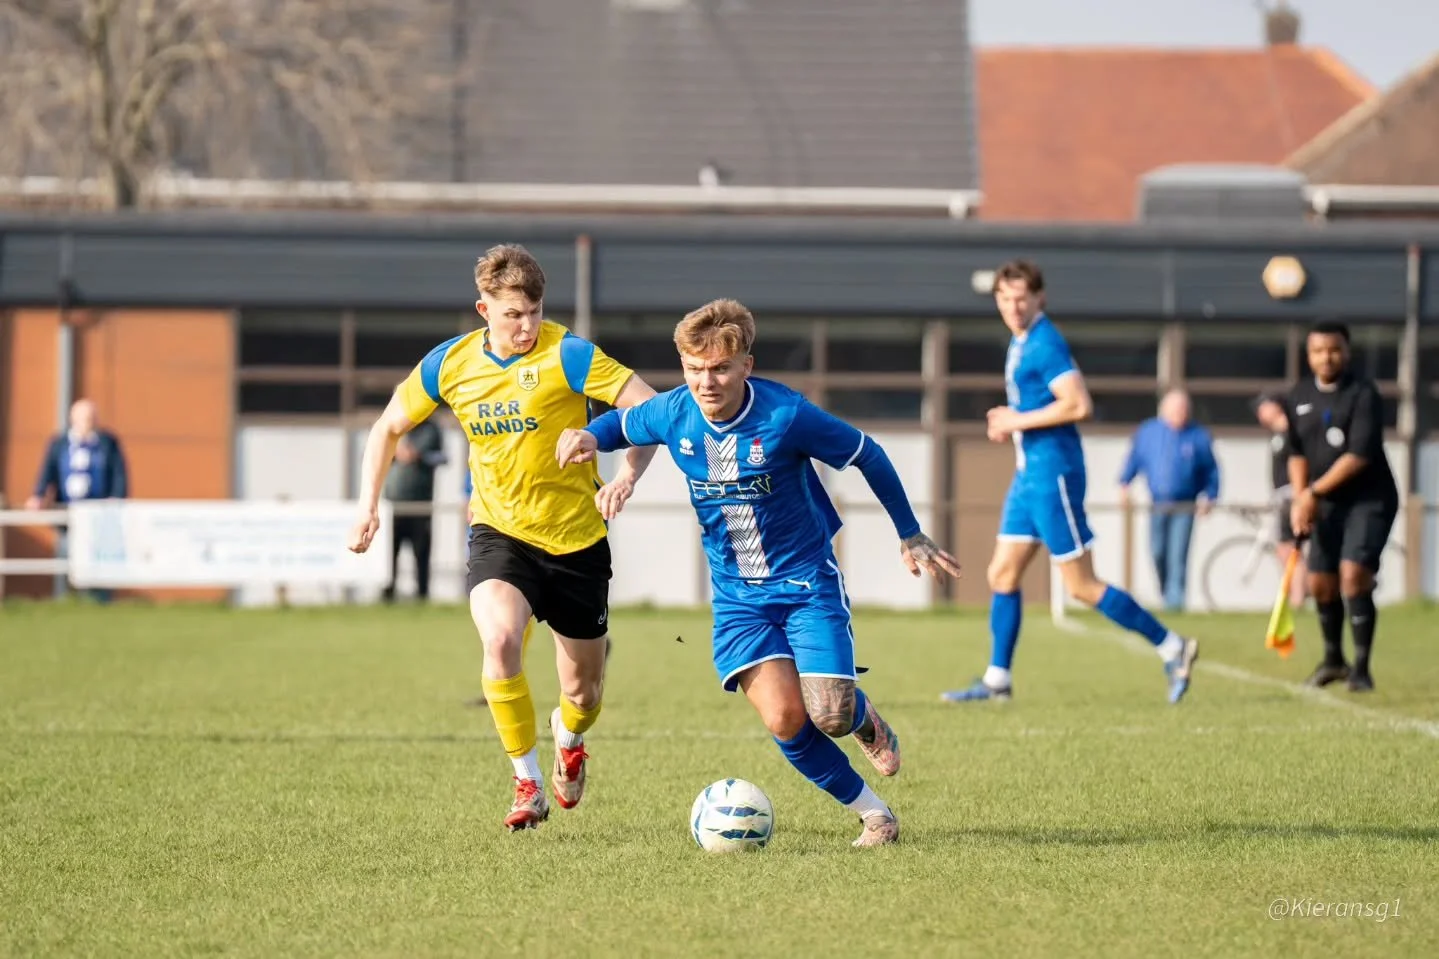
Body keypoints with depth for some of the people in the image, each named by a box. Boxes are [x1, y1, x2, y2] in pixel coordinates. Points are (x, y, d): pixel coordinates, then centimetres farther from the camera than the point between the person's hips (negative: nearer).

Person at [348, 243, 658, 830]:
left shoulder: (566, 355, -15)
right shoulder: (450, 364, -3)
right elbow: (389, 428, 13)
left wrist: (627, 474, -35)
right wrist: (369, 506, 3)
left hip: (577, 539, -1)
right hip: (500, 533, 1)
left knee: (583, 692, 9)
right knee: (500, 638, -30)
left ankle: (568, 737, 49)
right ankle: (527, 785, -15)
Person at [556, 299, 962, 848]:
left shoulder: (786, 416, -22)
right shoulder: (673, 415, -10)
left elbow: (868, 456, -7)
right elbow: (623, 423, 14)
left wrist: (910, 535, 2)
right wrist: (590, 437, -11)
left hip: (808, 581, -3)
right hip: (737, 594, 3)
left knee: (830, 715, -15)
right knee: (785, 720, -16)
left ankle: (865, 720, 26)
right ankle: (874, 814, 6)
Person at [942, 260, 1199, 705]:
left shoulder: (1045, 343, -16)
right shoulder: (1021, 342, 14)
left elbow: (1078, 404, -25)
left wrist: (1018, 421, -17)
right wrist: (1010, 422, 7)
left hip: (1053, 474, -10)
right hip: (1030, 473, 10)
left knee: (1082, 586, -6)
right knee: (1002, 575, 9)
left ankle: (1172, 648, 1)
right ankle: (996, 680, 14)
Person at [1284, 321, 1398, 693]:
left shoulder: (1363, 394, -15)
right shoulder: (1299, 397, 4)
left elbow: (1359, 455, -22)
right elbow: (1297, 453, 10)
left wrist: (1315, 492, -21)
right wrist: (1300, 500, -4)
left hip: (1370, 499, -6)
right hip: (1327, 504, 6)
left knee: (1353, 574, -20)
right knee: (1320, 582, 8)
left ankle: (1362, 668, -14)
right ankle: (1333, 660, 30)